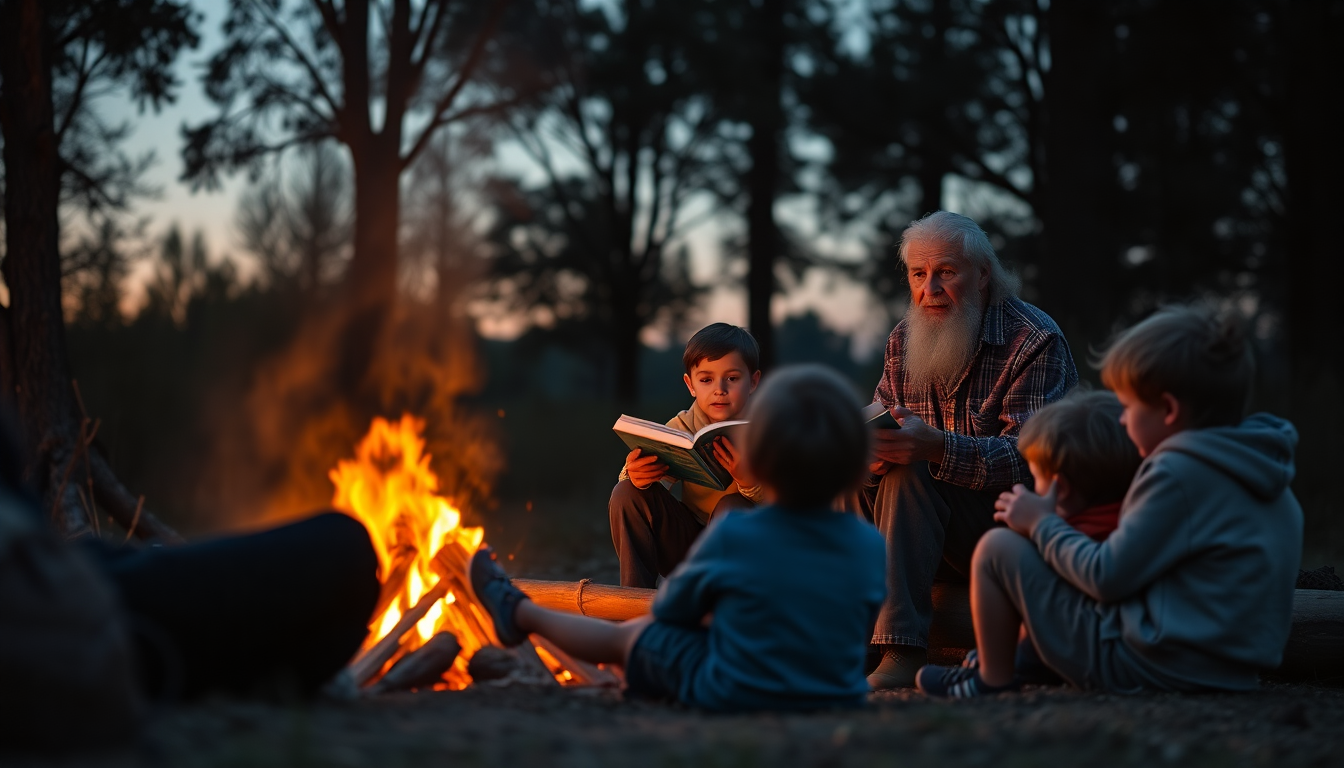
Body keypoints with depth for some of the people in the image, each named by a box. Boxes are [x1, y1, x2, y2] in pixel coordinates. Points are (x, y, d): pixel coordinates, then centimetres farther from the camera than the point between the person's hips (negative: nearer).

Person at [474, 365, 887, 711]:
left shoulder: (732, 535, -20)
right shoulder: (870, 547, -13)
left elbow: (669, 609, -2)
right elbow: (861, 637, 4)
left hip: (729, 694, -4)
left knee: (630, 635, 22)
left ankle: (519, 613, 48)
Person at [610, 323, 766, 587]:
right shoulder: (680, 428, -2)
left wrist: (750, 482, -44)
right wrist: (635, 475, -39)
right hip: (689, 544, 3)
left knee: (732, 506, -32)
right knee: (627, 494, -13)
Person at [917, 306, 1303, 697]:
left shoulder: (1178, 471, -19)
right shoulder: (1269, 476, 9)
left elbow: (1106, 577, -17)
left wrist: (1042, 524, -1)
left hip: (1143, 665, -10)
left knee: (998, 548, 1)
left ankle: (993, 678, 15)